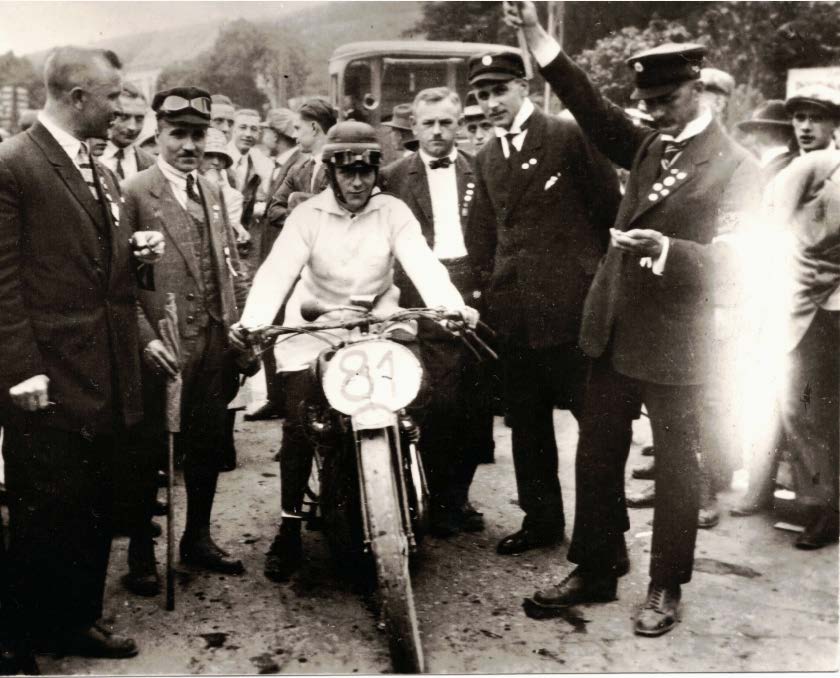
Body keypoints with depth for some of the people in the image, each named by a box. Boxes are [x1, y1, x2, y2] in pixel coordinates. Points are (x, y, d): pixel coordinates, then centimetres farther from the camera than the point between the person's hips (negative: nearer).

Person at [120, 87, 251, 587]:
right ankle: (142, 555, 21)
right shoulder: (134, 193, -8)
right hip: (164, 347, -6)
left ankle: (198, 539, 33)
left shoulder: (213, 192, 14)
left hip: (216, 343, 6)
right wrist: (146, 337, -19)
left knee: (209, 446, 16)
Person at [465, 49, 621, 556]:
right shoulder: (488, 158, 15)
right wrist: (492, 286, 11)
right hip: (514, 312, 6)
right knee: (526, 421, 12)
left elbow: (609, 209, -3)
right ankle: (541, 519, 25)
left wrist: (601, 282, -1)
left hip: (570, 304, -6)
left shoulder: (572, 137, -5)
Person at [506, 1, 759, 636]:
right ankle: (596, 569, 28)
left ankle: (666, 588, 24)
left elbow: (727, 265, -14)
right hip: (614, 334, 6)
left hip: (675, 344, -6)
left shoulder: (737, 167, -8)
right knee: (596, 456, 12)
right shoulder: (649, 146, 9)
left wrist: (665, 248, -30)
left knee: (676, 466, 8)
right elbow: (593, 108, 5)